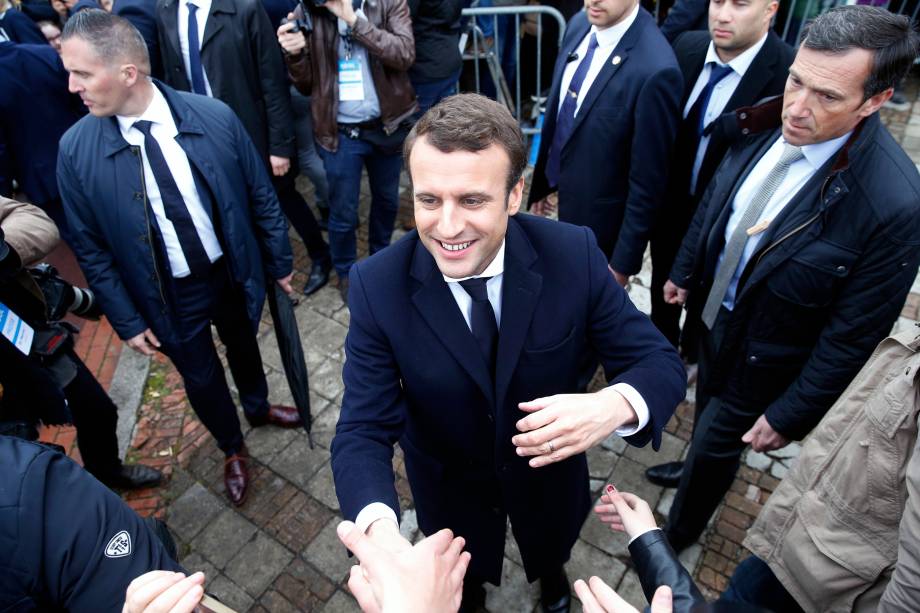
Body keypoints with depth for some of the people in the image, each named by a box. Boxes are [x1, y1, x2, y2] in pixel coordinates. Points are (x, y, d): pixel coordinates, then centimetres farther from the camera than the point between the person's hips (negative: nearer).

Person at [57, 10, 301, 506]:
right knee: (201, 378, 18)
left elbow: (260, 196, -6)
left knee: (243, 347, 26)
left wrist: (279, 262, 1)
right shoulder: (75, 149, -15)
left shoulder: (215, 117, -17)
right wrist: (126, 320, -5)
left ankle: (258, 407, 59)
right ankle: (232, 449, 48)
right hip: (170, 297, 0)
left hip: (233, 274, 1)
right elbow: (91, 248, -6)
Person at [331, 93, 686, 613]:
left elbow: (660, 362, -21)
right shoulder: (377, 286, -28)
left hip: (548, 469, 1)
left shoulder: (574, 255, -27)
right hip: (448, 484, 0)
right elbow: (365, 429, -26)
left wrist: (616, 405, -44)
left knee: (551, 552, 35)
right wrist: (379, 528, -46)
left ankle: (550, 571, 72)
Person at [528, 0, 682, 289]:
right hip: (565, 198, 7)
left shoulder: (655, 70, -28)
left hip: (599, 220, -6)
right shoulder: (579, 25, -5)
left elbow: (647, 181, -21)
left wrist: (624, 261, -15)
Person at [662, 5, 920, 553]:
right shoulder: (767, 122, -16)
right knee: (708, 415, 30)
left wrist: (791, 415, -14)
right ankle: (697, 467, 62)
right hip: (711, 314, 5)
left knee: (717, 445, 17)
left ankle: (676, 536, 45)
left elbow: (852, 337, -22)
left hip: (762, 359, -4)